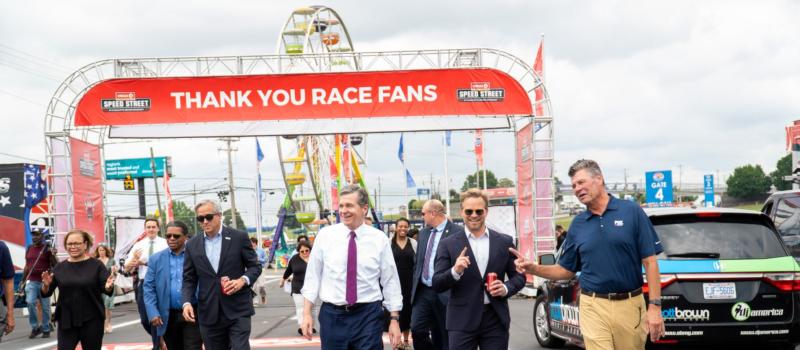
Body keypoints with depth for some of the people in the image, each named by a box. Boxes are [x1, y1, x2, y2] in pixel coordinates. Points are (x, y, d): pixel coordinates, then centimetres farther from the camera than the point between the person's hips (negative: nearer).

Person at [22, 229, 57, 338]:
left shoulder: (47, 249, -2)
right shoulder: (29, 249, 11)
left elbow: (55, 265, -4)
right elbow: (27, 266, 19)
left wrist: (53, 255, -21)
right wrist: (23, 280, 17)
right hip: (31, 281, 3)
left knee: (45, 307, 3)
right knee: (30, 302, -14)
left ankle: (46, 329, 14)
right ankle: (35, 327, 0)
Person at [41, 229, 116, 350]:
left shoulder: (96, 265, -3)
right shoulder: (60, 267, 5)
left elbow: (107, 290, -6)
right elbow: (46, 293, 6)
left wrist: (109, 287, -29)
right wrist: (46, 285, -16)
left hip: (91, 321, -2)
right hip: (66, 321, 2)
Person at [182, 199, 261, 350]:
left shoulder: (239, 237, 0)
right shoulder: (192, 245, 7)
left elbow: (255, 267, 4)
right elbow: (189, 279, 8)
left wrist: (243, 280, -16)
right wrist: (187, 302, -9)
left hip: (238, 310, -3)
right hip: (209, 314, 3)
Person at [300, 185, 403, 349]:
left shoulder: (379, 239, -1)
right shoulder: (325, 235, 1)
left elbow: (390, 280, 1)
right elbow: (313, 275, 3)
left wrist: (395, 319, -2)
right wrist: (307, 313, -2)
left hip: (368, 316, -1)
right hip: (332, 316, 1)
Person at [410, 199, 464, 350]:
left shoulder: (458, 232, -9)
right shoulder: (423, 233, 13)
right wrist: (414, 288, 12)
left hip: (445, 294, -6)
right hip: (423, 292, 6)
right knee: (417, 329, -7)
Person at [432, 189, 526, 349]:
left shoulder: (504, 242, 7)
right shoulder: (448, 244, 2)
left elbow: (518, 276, 11)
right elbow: (437, 285, -2)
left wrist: (506, 288, -10)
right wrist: (455, 271, -22)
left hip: (496, 319, 2)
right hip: (462, 321, -1)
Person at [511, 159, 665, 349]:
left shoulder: (632, 212, -1)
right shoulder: (578, 224, 9)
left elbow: (650, 262, -2)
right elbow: (566, 270, 14)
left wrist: (655, 306, -9)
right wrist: (534, 269, -3)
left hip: (630, 305, -1)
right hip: (594, 306, 2)